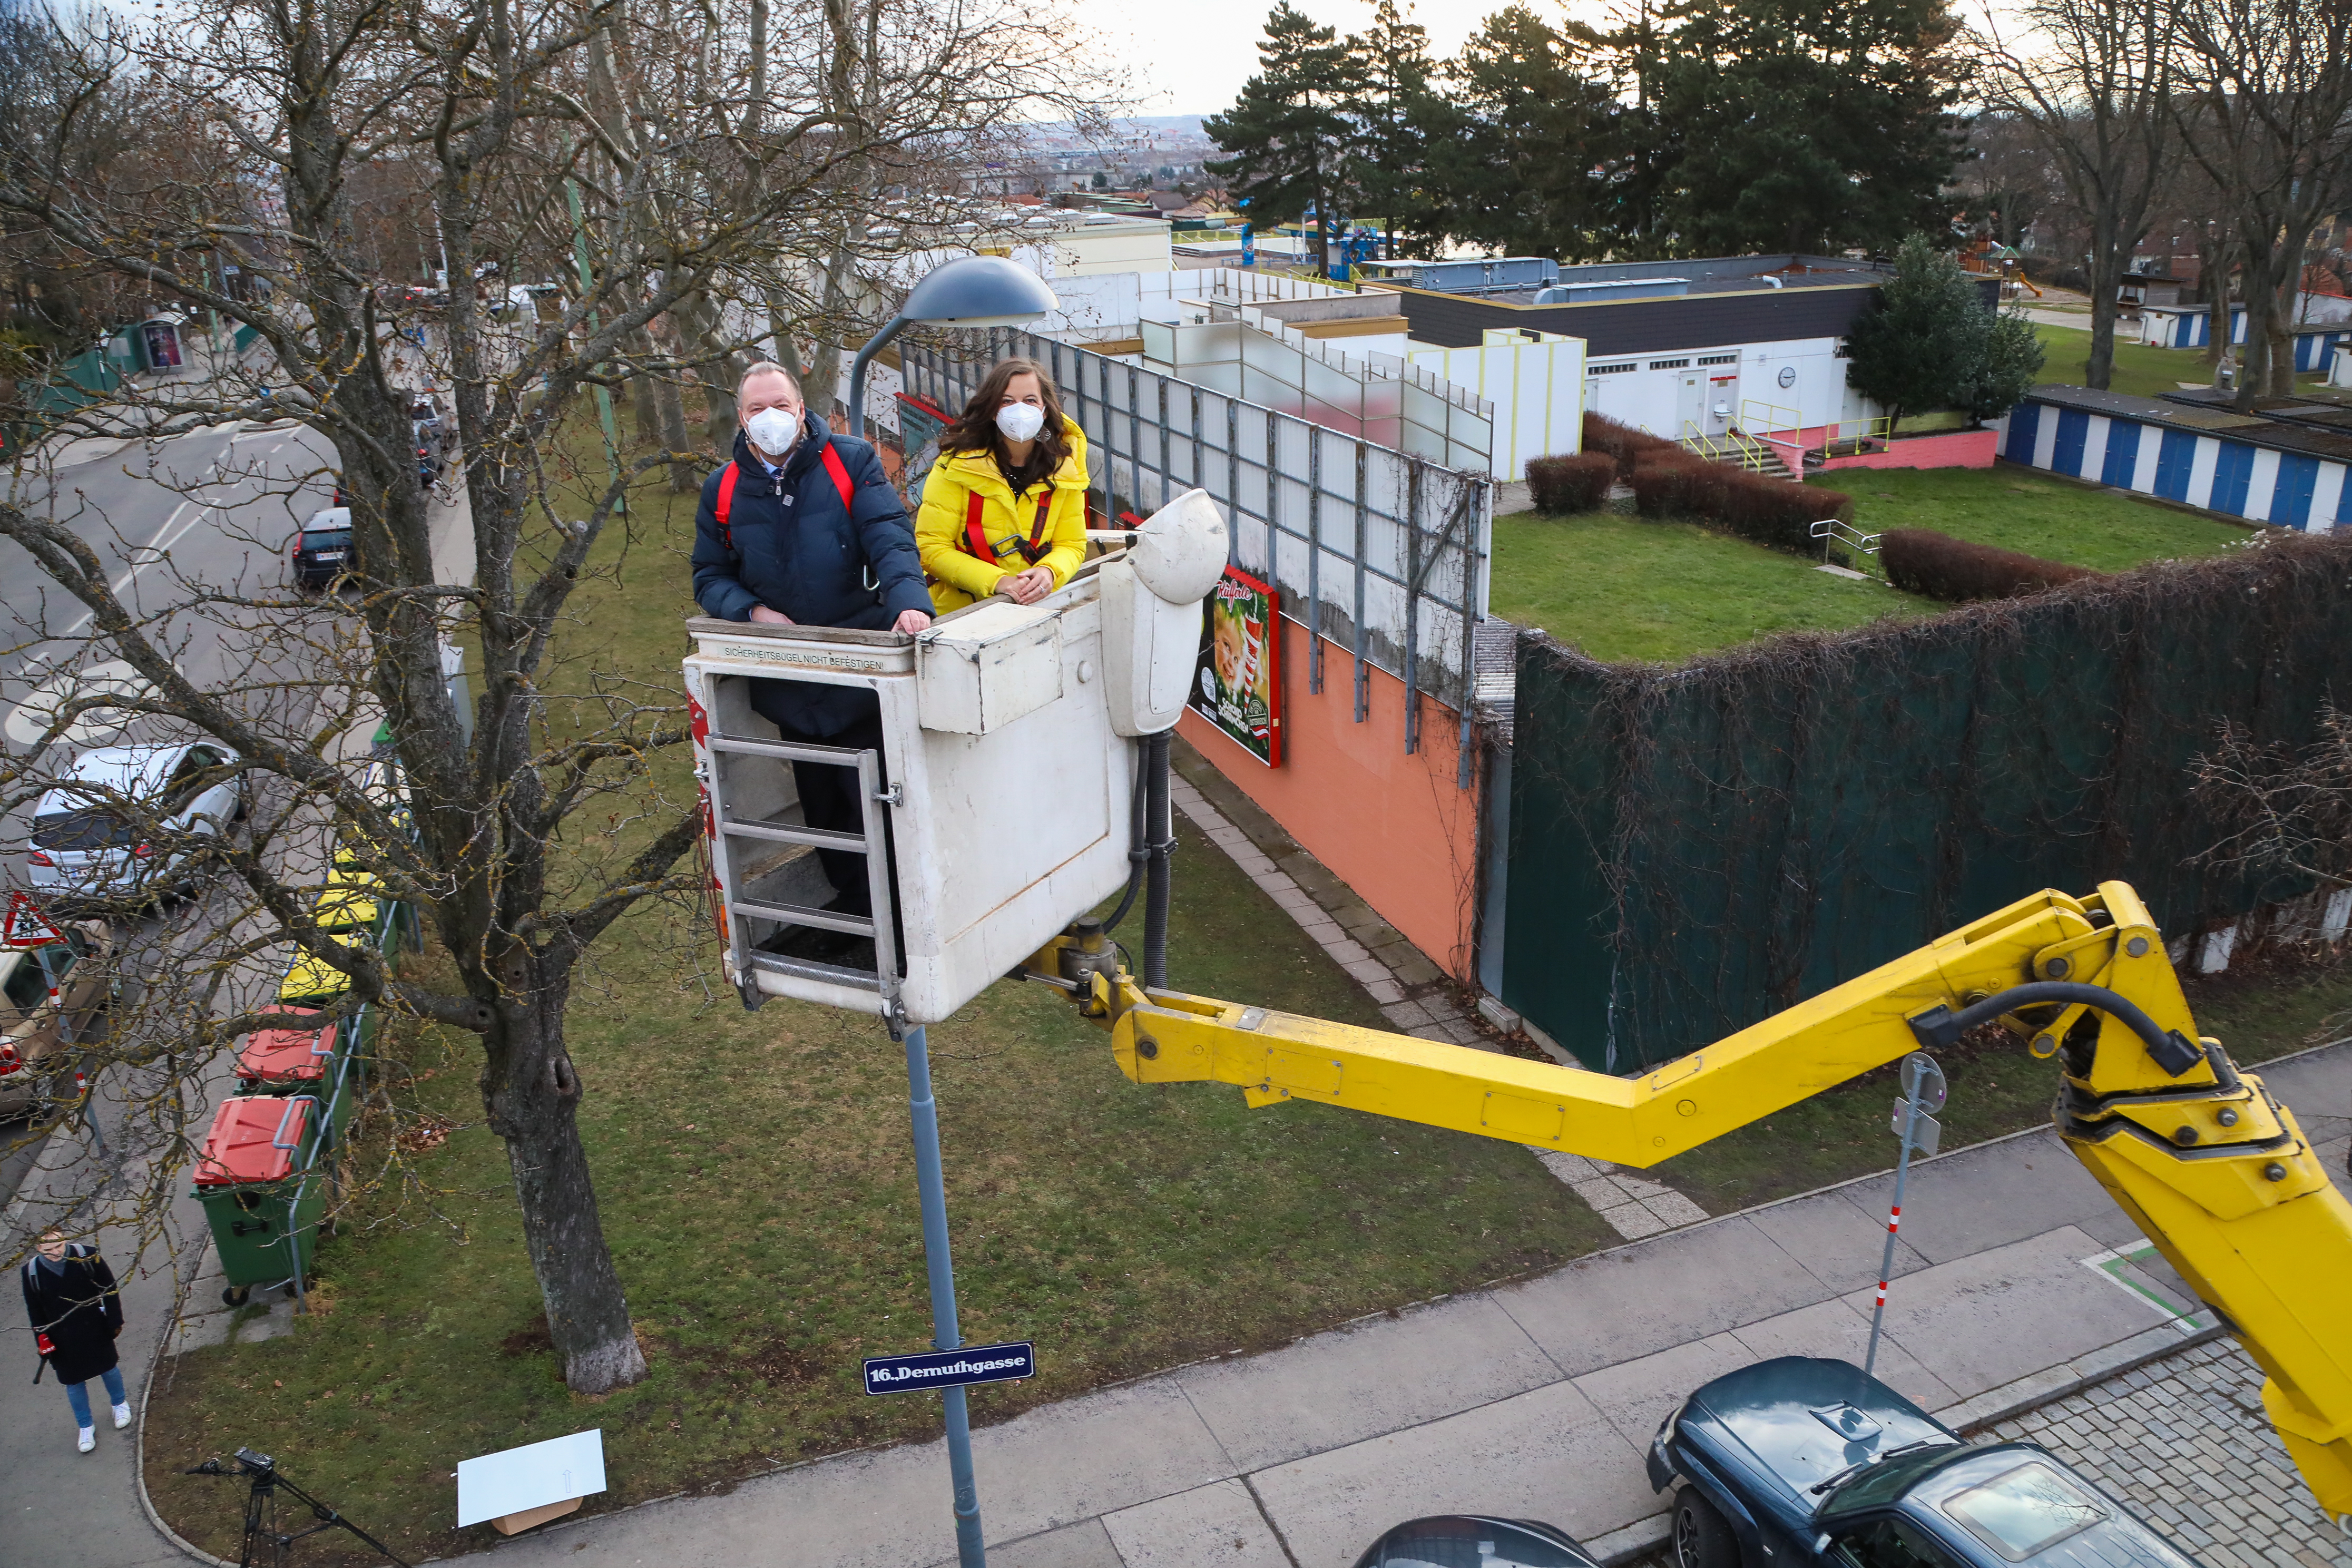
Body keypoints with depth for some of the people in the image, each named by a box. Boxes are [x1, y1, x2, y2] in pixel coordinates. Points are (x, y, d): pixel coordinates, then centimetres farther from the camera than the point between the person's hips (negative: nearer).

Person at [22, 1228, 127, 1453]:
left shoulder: (87, 1257, -20)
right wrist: (42, 1339, -2)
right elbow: (35, 1310, -2)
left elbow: (109, 1289, -8)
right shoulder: (32, 1271, -15)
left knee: (109, 1368, 19)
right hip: (62, 1338, 1)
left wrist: (115, 1321, -5)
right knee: (74, 1383, 13)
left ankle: (120, 1405, 47)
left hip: (95, 1330, 0)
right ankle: (86, 1427, 33)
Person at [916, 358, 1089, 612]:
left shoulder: (1065, 466, 0)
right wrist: (996, 581, -21)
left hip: (1034, 607, 3)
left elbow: (1072, 545, 8)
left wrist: (1049, 572, -15)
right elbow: (931, 548, -9)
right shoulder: (958, 464, -9)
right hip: (959, 610, -3)